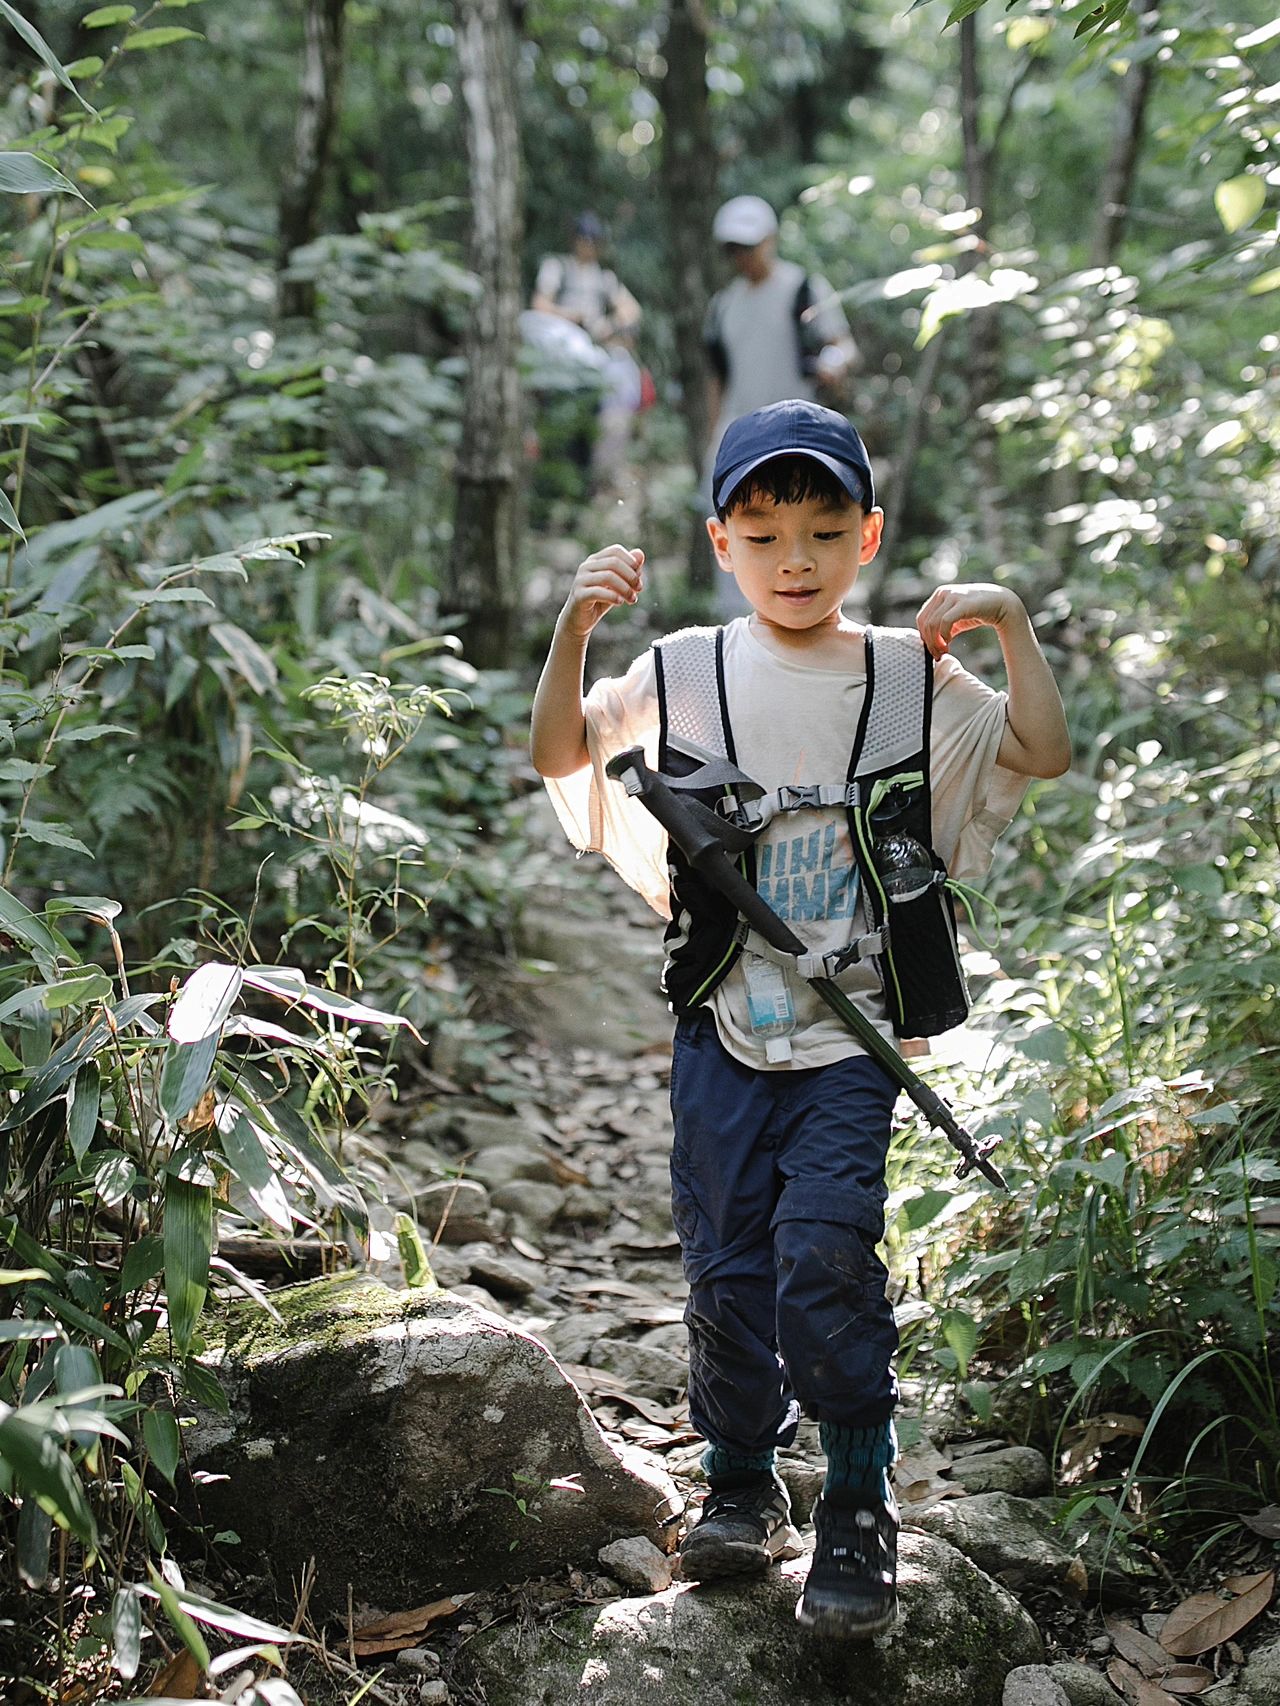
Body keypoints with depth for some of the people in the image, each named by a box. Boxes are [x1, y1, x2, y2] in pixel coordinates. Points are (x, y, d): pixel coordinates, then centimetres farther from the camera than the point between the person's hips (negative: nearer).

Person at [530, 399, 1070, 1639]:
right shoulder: (687, 672, 0)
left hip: (850, 1035, -1)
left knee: (824, 1255, -14)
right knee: (726, 1269, 7)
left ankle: (859, 1512, 3)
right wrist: (575, 627, -20)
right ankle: (740, 1490, 27)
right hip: (722, 1027, 2)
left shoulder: (911, 676, 2)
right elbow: (559, 753, -6)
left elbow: (1044, 754, 1)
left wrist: (1010, 624, -10)